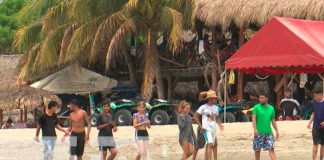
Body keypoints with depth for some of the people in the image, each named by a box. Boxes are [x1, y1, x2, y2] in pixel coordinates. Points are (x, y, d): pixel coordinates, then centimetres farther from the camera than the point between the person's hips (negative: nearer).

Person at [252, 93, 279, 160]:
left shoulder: (271, 108, 11)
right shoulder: (256, 107, -1)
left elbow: (273, 120, 17)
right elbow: (253, 118, -9)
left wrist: (276, 131, 12)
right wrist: (255, 129, -22)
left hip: (268, 132, 3)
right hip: (259, 133, -3)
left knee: (271, 148, -6)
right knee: (257, 149, 4)